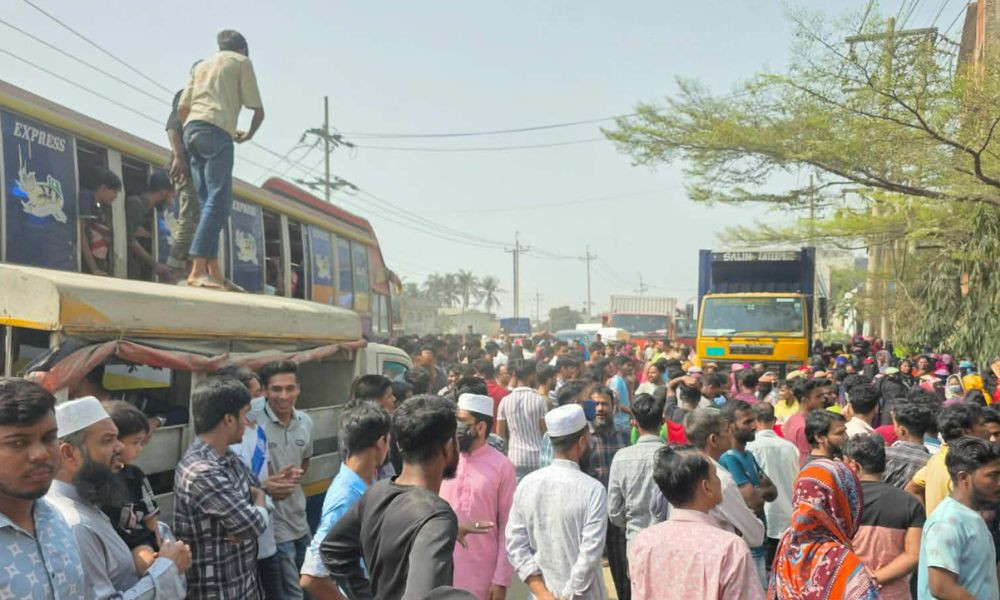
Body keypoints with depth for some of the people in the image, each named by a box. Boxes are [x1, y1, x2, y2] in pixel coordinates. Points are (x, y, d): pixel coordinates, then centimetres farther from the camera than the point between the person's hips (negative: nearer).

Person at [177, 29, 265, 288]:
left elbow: (181, 107, 20)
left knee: (209, 202, 8)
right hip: (217, 131, -7)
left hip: (191, 130, 7)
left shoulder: (202, 65, 29)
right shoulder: (242, 62, 13)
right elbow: (258, 110, 6)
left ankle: (214, 271, 3)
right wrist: (248, 134, 24)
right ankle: (198, 270, -23)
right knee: (218, 202, -12)